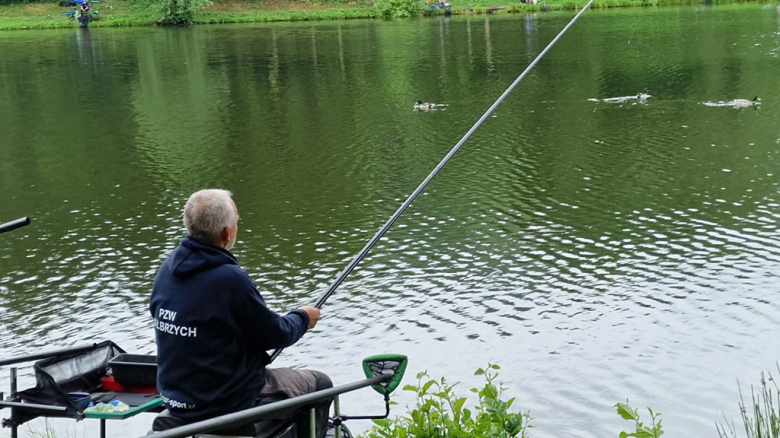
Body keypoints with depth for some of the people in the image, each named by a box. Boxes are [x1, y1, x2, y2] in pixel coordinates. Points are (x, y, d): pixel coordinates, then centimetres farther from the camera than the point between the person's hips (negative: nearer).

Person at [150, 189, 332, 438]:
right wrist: (303, 318, 6)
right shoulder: (230, 279, -27)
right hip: (227, 405, -7)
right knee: (319, 385, 14)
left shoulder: (167, 269, -4)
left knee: (275, 374, 32)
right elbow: (274, 336, -14)